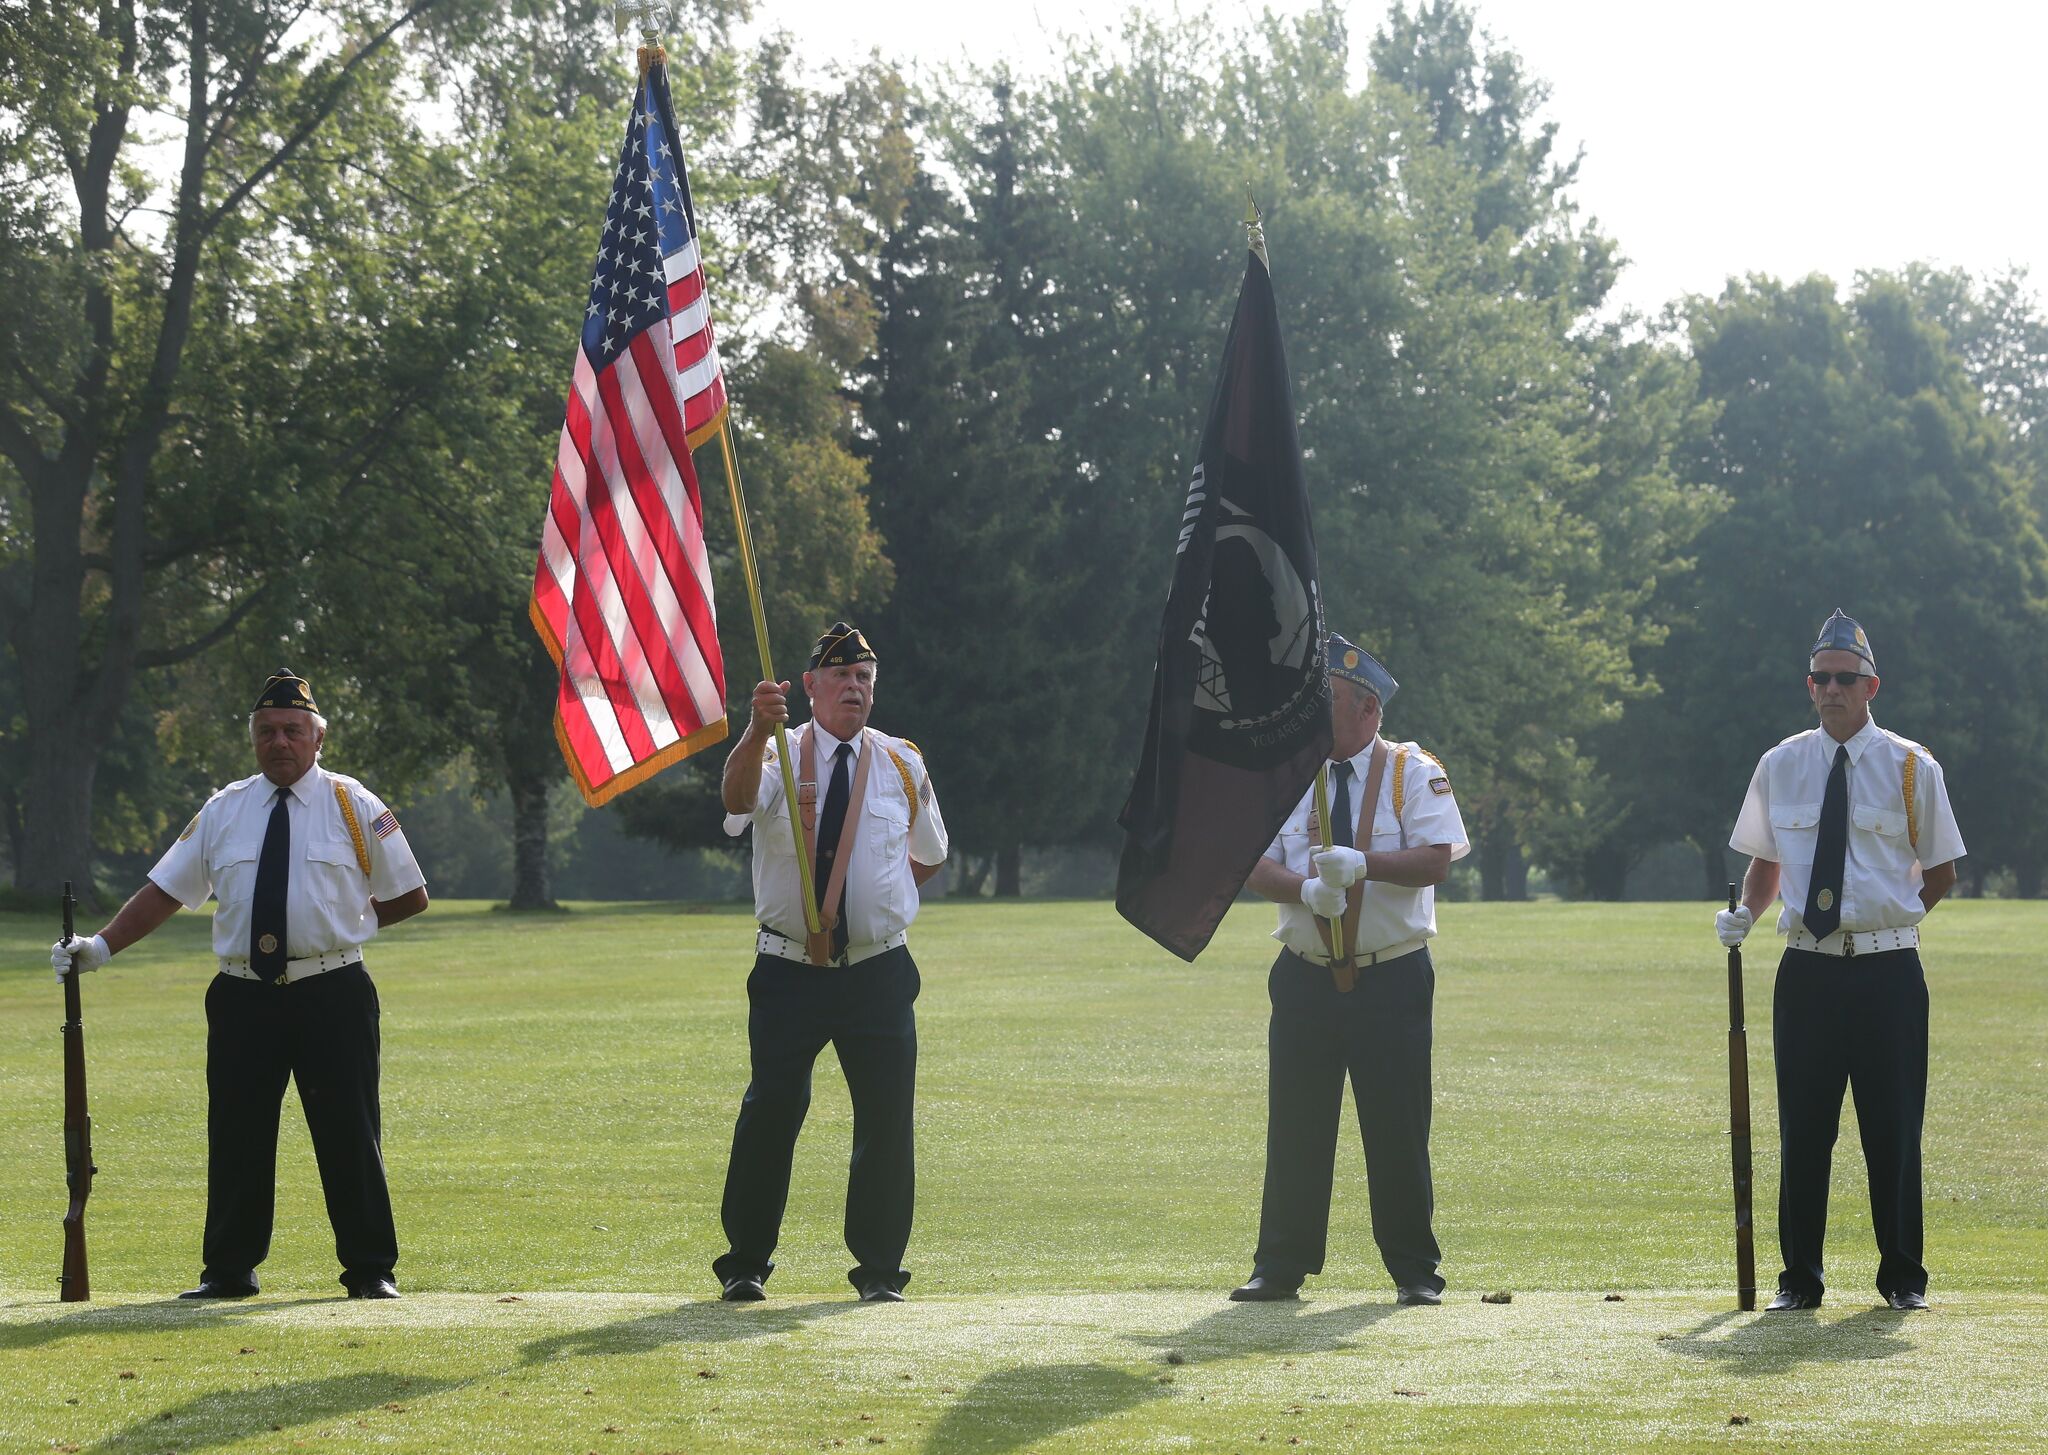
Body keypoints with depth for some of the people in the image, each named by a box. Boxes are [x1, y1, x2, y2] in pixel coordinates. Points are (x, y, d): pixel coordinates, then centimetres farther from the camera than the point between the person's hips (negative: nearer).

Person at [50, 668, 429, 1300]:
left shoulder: (354, 807, 3)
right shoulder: (223, 811, 9)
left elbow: (410, 896, 9)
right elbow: (165, 890, 8)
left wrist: (343, 921, 4)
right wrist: (100, 946, -2)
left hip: (332, 995, -2)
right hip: (243, 997, 2)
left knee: (349, 1133, 0)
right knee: (236, 1136, 5)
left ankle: (371, 1271, 10)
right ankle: (228, 1271, 16)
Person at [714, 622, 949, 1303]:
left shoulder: (903, 764, 9)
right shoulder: (778, 756, -1)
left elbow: (929, 856, 24)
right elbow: (738, 794, -26)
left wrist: (882, 901, 12)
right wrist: (759, 730, -43)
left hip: (879, 973, 2)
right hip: (789, 972, -2)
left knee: (887, 1118, -1)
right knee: (770, 1111, -4)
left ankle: (880, 1268, 10)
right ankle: (745, 1263, 7)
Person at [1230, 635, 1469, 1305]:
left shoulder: (1413, 772, -2)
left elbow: (1437, 859, -14)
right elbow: (1256, 865, 0)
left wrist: (1362, 862, -27)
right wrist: (1306, 889, -20)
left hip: (1392, 980, -3)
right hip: (1304, 979, 3)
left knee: (1398, 1128, 0)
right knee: (1294, 1125, 4)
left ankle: (1415, 1270, 11)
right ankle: (1281, 1267, 13)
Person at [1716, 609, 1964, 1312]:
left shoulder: (1911, 767, 2)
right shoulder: (1779, 767, 8)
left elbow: (1942, 873, 9)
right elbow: (1765, 860, 19)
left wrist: (1888, 917, 2)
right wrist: (1744, 914, 2)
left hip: (1889, 972, -2)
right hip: (1807, 971, 2)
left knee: (1894, 1127, 3)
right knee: (1802, 1128, 3)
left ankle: (1902, 1278, 14)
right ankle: (1800, 1278, 12)